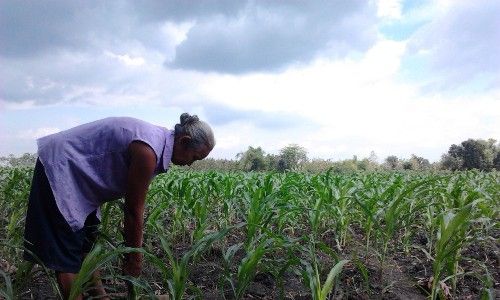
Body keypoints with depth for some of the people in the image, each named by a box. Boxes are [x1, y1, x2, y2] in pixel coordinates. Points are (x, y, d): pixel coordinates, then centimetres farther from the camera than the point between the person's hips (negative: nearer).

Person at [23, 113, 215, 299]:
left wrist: (131, 249, 11)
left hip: (77, 172, 10)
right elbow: (134, 211, -20)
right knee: (66, 252, -5)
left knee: (88, 242, 17)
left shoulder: (159, 137, 0)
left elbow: (132, 204, 7)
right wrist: (135, 257, -6)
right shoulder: (147, 151, -28)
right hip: (59, 167, -10)